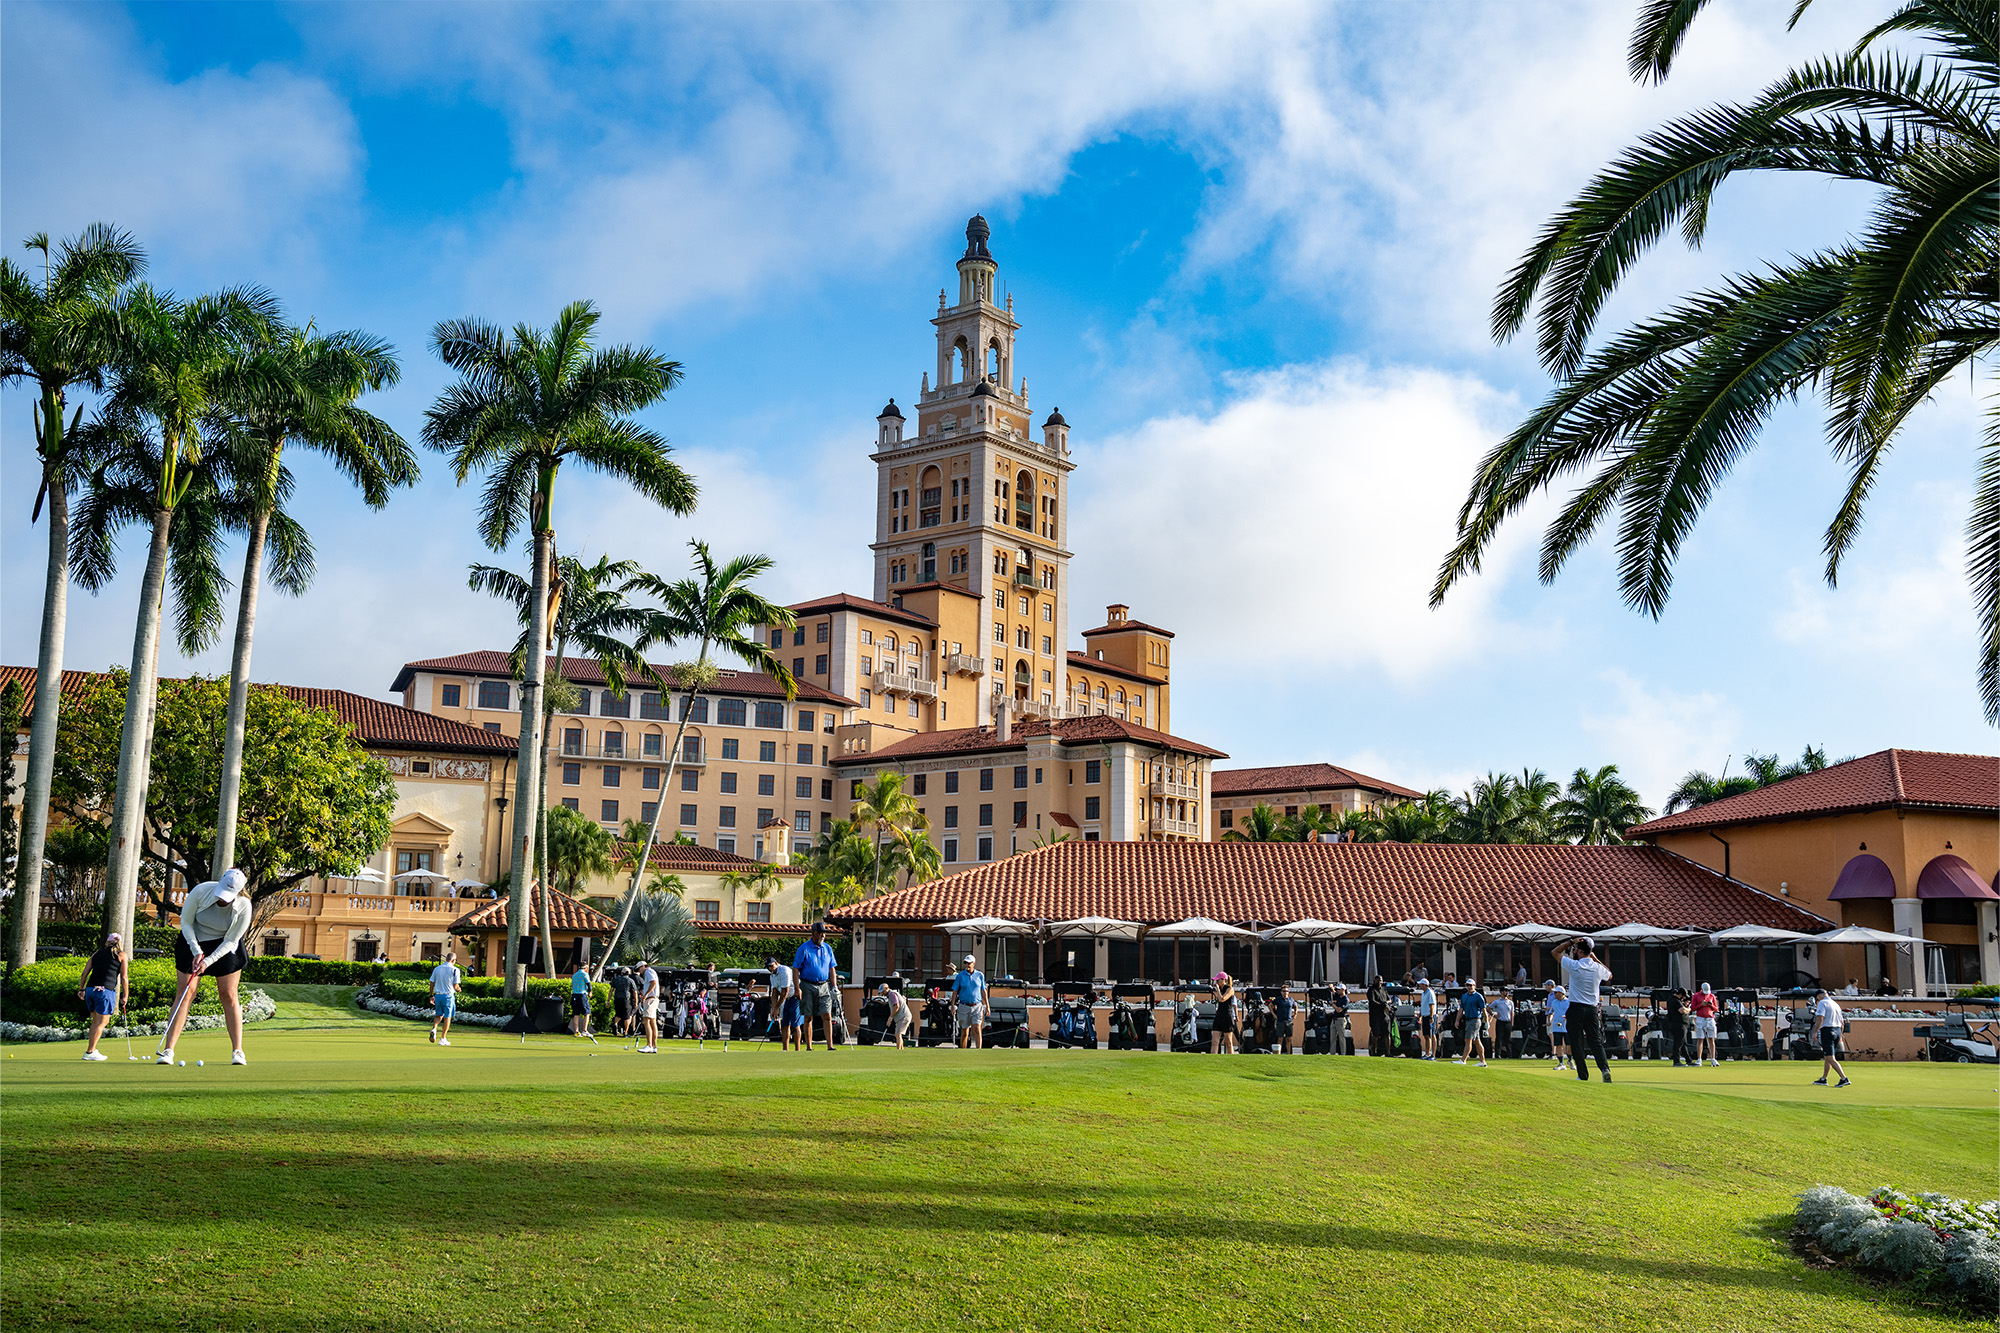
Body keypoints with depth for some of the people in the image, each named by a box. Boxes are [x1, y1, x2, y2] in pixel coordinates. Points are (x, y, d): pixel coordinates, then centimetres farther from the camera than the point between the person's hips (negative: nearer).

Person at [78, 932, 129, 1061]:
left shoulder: (97, 953, 20)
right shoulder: (121, 955, 7)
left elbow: (84, 974, 16)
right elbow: (124, 977, 2)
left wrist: (81, 989, 25)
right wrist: (125, 996, 5)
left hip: (90, 989, 5)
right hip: (106, 990, -5)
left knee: (96, 1020, 17)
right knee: (101, 1022, -1)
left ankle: (92, 1049, 19)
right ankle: (89, 1052, -3)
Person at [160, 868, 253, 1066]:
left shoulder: (244, 907, -26)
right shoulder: (201, 891, -26)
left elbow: (231, 940, -15)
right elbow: (185, 922, -11)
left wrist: (208, 961, -24)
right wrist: (196, 951, -17)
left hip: (224, 947, 0)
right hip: (194, 941, 0)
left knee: (228, 995, -5)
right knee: (184, 992, -8)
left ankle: (237, 1051, 0)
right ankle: (168, 1050, -8)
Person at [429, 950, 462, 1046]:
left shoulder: (436, 969, 5)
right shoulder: (454, 970, -8)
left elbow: (432, 983, 7)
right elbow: (455, 986, -9)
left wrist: (431, 996, 16)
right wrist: (458, 989, 13)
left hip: (437, 995, 4)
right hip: (448, 995, -4)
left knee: (438, 1015, 19)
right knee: (447, 1017, 5)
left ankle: (434, 1029, -8)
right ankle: (443, 1039, 5)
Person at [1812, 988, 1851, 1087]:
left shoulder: (1822, 1003, -7)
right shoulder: (1836, 1004, 17)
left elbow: (1820, 1019, -19)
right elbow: (1841, 1021, 21)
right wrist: (1840, 1036, 29)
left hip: (1827, 1030, -9)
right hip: (1837, 1030, 9)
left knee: (1831, 1059, -10)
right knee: (1827, 1057, 17)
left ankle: (1844, 1078, -20)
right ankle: (1823, 1079, 24)